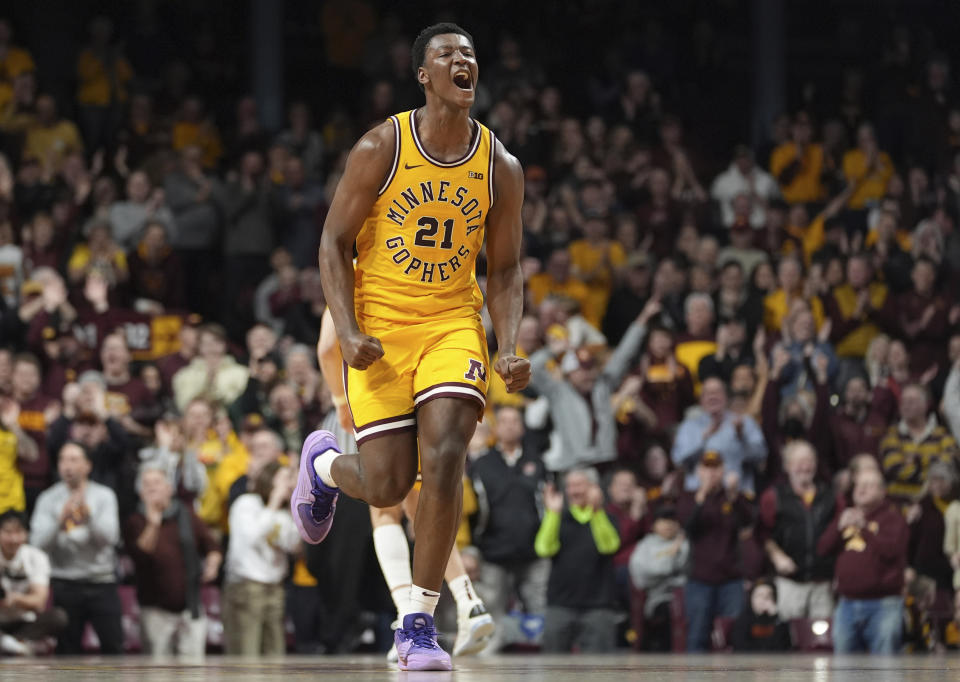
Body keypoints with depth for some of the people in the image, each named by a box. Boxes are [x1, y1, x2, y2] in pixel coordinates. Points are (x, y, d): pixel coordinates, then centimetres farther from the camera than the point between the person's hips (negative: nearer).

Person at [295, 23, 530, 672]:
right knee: (387, 486, -5)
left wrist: (511, 348, -9)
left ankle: (420, 624, -9)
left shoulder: (500, 168, 0)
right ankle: (324, 460, 34)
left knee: (445, 459, -19)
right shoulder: (380, 149, -8)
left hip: (453, 322, 2)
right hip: (379, 323, -2)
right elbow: (335, 242, -4)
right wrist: (348, 333, -16)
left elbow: (504, 270, 7)